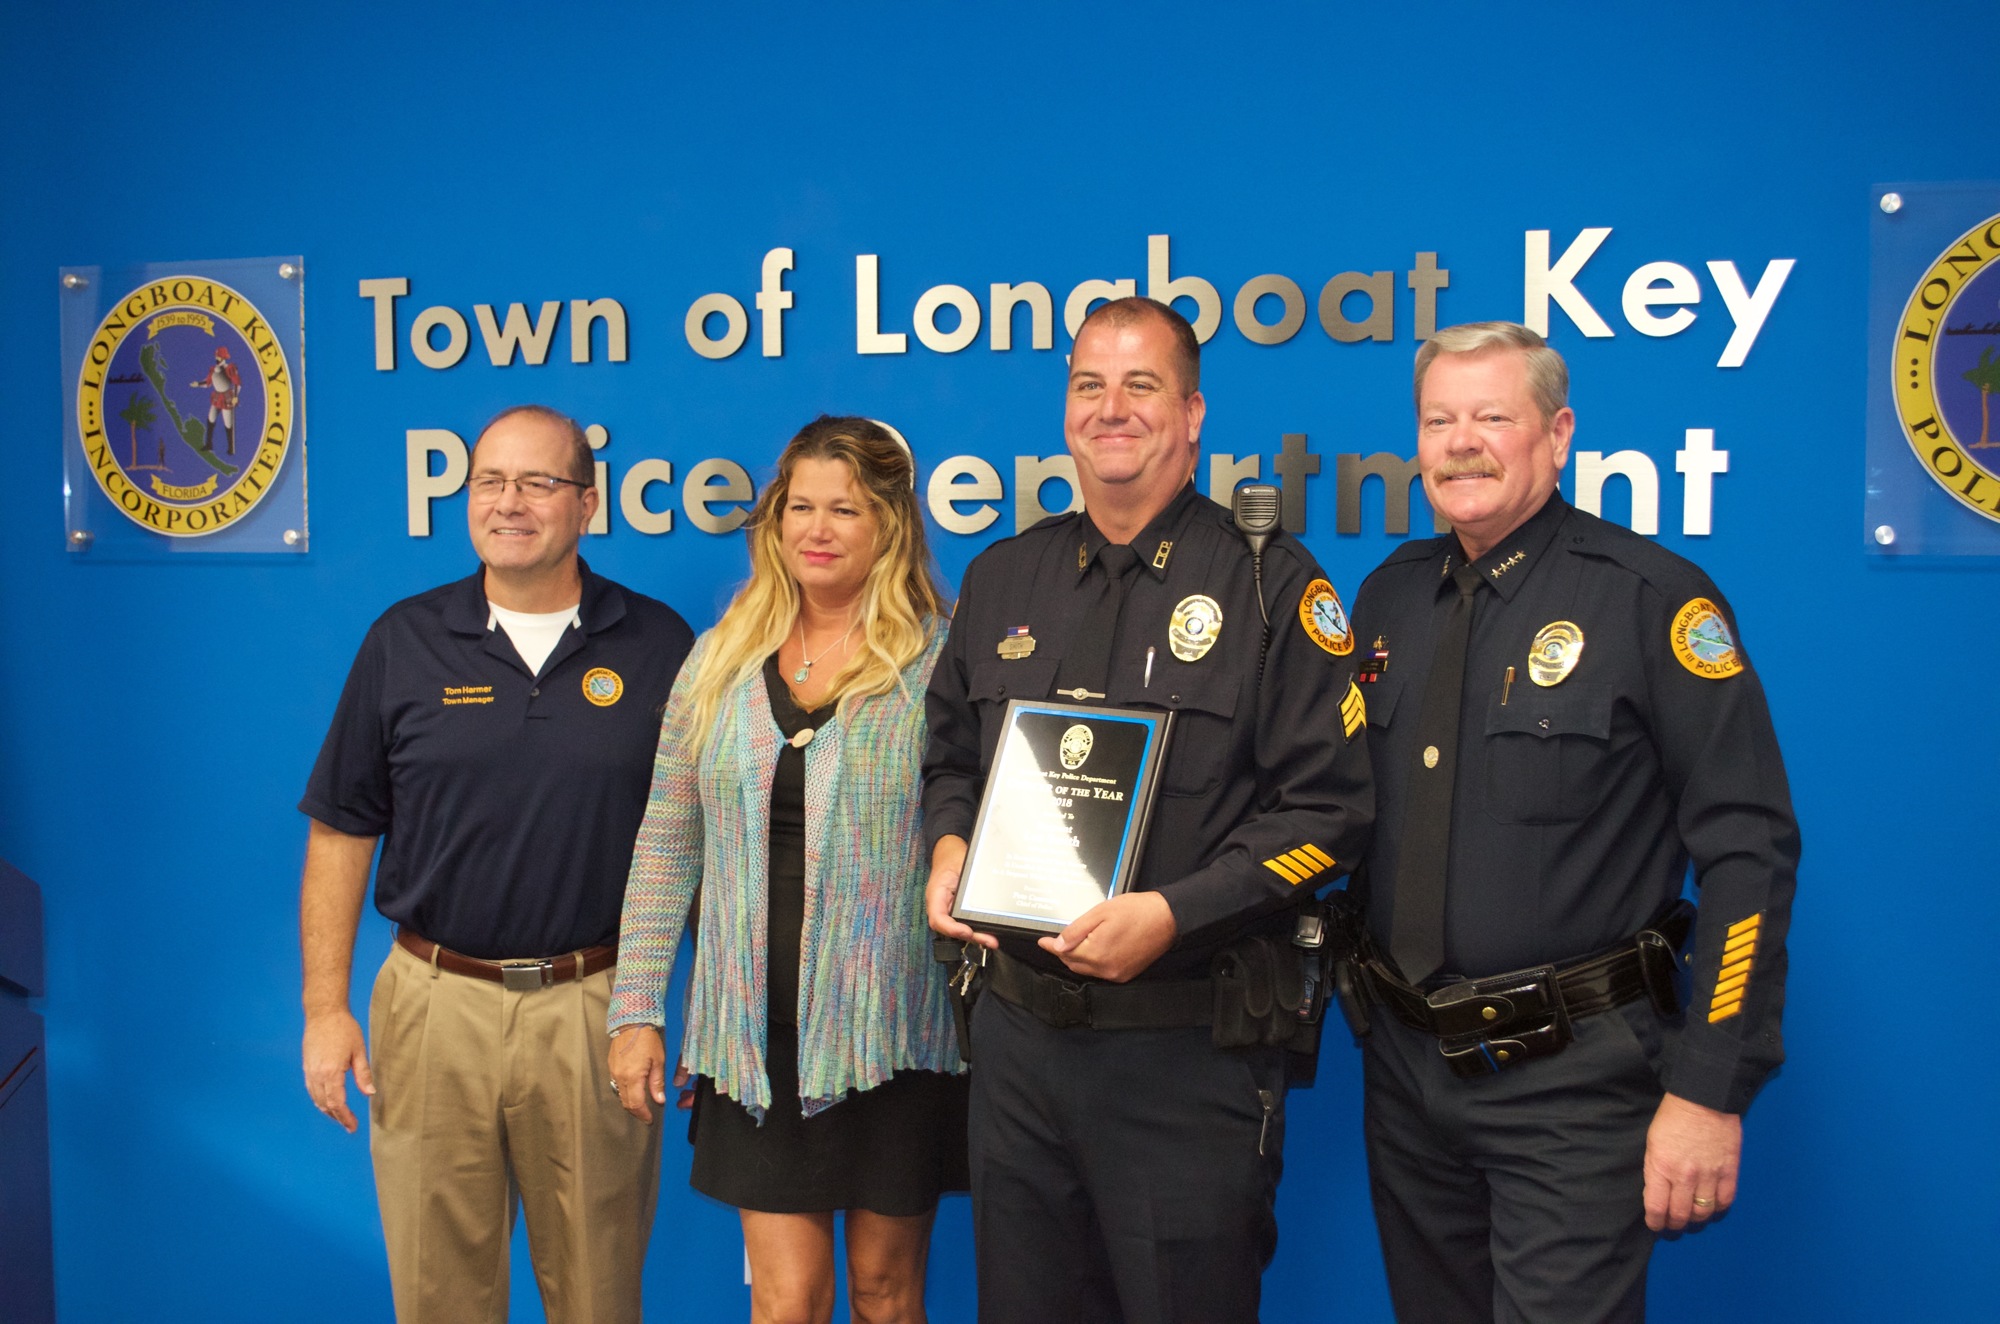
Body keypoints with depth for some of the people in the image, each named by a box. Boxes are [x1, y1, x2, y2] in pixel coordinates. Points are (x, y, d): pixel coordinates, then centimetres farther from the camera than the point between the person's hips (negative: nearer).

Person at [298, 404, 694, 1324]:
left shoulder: (656, 646, 0)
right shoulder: (405, 642, 3)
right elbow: (341, 834, 5)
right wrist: (325, 1008, 1)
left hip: (597, 1009, -1)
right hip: (436, 1004, 1)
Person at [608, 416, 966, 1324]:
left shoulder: (942, 661, -4)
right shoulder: (719, 661, 6)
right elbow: (666, 848, 9)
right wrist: (636, 1009, 6)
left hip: (893, 1032, -2)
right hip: (757, 1032, 2)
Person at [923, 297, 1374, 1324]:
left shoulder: (1270, 585, -6)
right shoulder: (1001, 579, 10)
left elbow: (1329, 806, -11)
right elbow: (950, 758, 20)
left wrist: (1174, 913, -20)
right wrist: (949, 850, 0)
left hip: (1189, 1053, -4)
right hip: (1017, 1035, 5)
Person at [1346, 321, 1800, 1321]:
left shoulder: (1652, 598, -10)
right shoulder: (1390, 596, 7)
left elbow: (1749, 850, -13)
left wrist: (1710, 1090, -16)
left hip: (1573, 1081, -5)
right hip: (1406, 1066, 6)